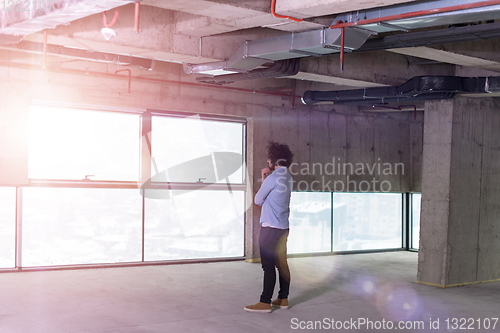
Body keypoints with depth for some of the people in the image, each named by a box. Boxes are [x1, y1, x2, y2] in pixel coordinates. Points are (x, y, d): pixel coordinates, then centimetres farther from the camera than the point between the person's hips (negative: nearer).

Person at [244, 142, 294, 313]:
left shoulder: (273, 177, -14)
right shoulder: (288, 178, 13)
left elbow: (258, 200, -4)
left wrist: (263, 180, 13)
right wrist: (265, 179, 13)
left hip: (270, 227, -9)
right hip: (283, 227, 9)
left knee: (268, 266, -8)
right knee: (282, 264, 12)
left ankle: (265, 302, -6)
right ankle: (283, 299, 17)